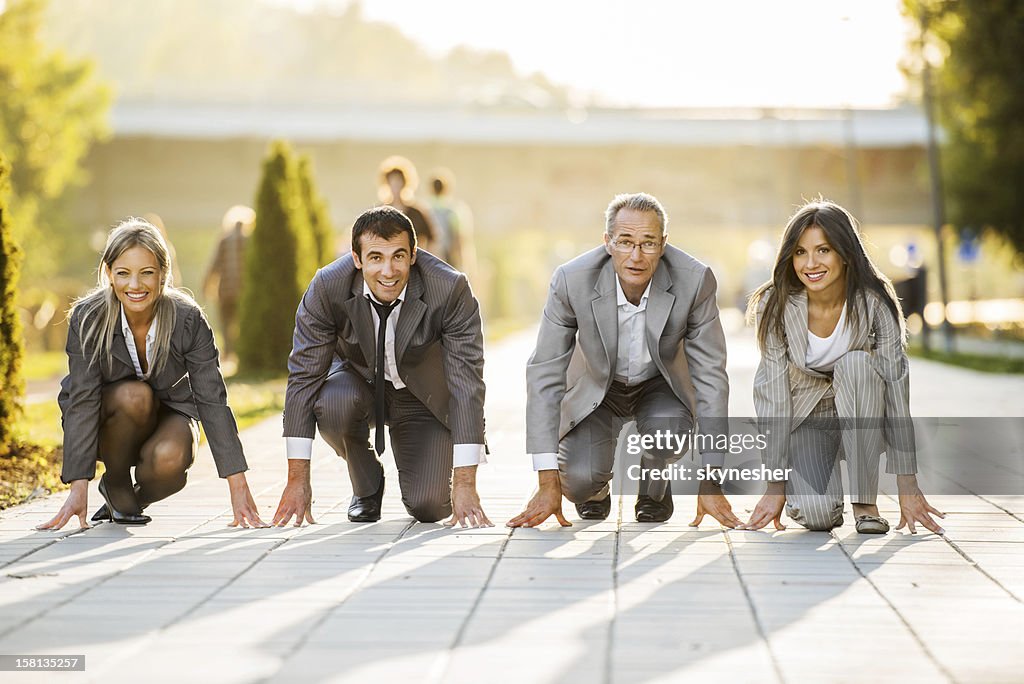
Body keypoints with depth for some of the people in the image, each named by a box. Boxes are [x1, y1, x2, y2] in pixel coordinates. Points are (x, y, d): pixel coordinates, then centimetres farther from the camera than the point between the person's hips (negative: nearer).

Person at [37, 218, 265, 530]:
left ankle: (138, 495, 2)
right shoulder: (87, 318, -22)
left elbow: (212, 400, -21)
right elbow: (82, 401, -23)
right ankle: (115, 482, -7)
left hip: (169, 414, 0)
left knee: (169, 460, -35)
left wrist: (238, 486, -25)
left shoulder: (188, 319, -22)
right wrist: (78, 488, -29)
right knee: (134, 395, -35)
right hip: (109, 422, 0)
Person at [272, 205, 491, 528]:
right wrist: (297, 479, -23)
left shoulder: (451, 290, -29)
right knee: (332, 404, -34)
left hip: (424, 395, -1)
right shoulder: (327, 288, -25)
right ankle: (366, 485, -2)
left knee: (429, 507, -17)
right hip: (359, 381, 1)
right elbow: (304, 374, -21)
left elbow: (467, 383, -27)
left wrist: (465, 484, -30)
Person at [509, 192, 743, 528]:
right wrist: (548, 484, -26)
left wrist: (710, 482, -24)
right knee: (577, 479, -23)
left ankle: (654, 488, 4)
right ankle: (595, 491, 17)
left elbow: (710, 375, -21)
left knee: (669, 430, -32)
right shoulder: (572, 280, -28)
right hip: (596, 387, 0)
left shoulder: (695, 281, -27)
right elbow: (544, 374, -23)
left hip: (660, 385, 1)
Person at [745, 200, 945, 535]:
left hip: (862, 418, 1)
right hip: (804, 419, -1)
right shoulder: (775, 305, -19)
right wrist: (776, 486, -17)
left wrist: (907, 483, -22)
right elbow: (774, 394, -17)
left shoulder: (874, 302, -20)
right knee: (816, 514, -28)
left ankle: (865, 502, -22)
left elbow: (895, 386, -20)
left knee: (856, 364, -33)